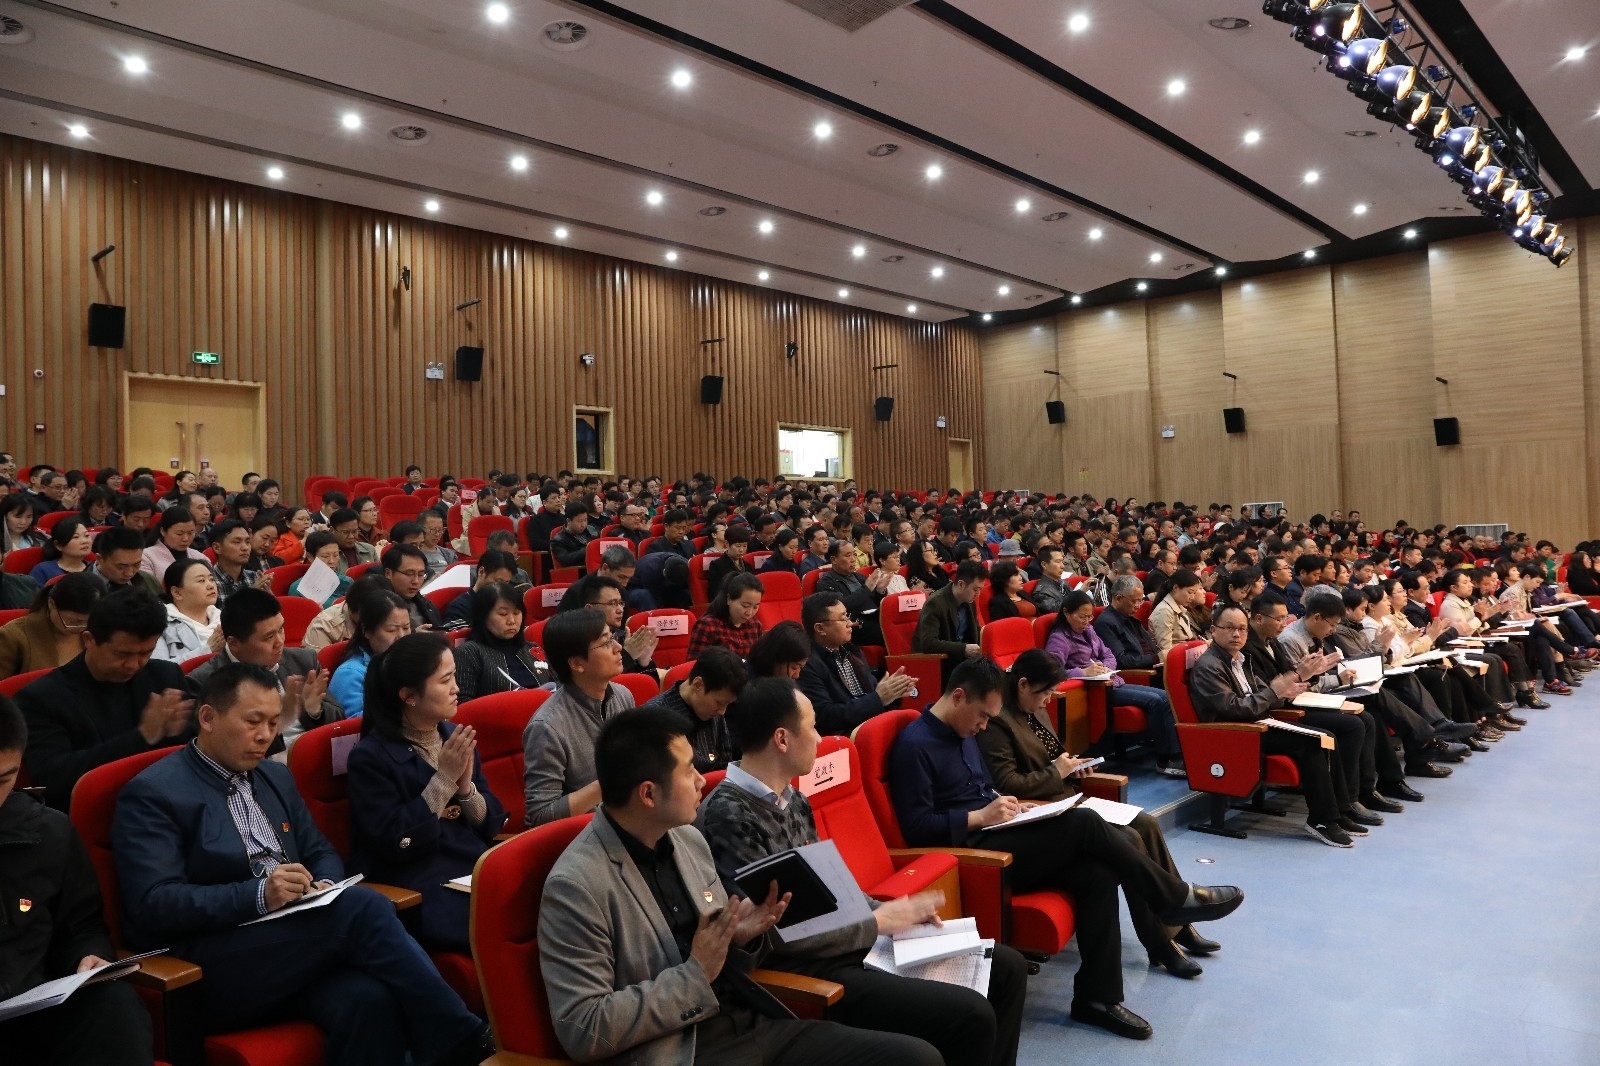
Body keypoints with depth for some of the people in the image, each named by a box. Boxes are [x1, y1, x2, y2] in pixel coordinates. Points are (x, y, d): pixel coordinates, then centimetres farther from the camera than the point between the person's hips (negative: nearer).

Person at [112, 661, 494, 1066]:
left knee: (369, 999, -31)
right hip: (208, 971, -5)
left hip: (293, 945, 5)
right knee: (363, 906, -29)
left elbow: (321, 853, 21)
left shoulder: (276, 776, 18)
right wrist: (258, 894, -25)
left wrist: (325, 887, -3)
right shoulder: (152, 794, -3)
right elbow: (152, 905, -13)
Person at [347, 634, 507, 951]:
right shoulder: (370, 757, -7)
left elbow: (492, 826, 11)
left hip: (477, 871, 6)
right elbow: (396, 845, -14)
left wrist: (465, 785, -8)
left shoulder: (456, 736, 10)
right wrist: (443, 779, -13)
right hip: (419, 891, -6)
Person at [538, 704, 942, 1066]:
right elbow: (581, 1030, -17)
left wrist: (742, 938, -4)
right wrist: (695, 974, -17)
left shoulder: (689, 838, 7)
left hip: (754, 1023, 7)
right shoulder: (575, 887, -16)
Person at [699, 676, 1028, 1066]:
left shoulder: (791, 798, 9)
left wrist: (894, 909, 0)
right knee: (970, 1015, -22)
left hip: (847, 940, 9)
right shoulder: (728, 816, -21)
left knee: (1007, 967, 9)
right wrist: (877, 923, -13)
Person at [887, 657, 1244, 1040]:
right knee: (1084, 824, -20)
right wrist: (980, 817, -19)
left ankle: (1096, 996, -4)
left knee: (1097, 873, -13)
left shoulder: (963, 733, 15)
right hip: (969, 854, -9)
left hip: (990, 839, 9)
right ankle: (1174, 898, 0)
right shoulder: (915, 744, -14)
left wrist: (1008, 806, 5)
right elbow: (916, 827, -17)